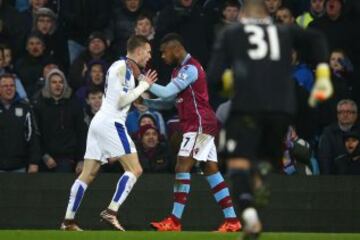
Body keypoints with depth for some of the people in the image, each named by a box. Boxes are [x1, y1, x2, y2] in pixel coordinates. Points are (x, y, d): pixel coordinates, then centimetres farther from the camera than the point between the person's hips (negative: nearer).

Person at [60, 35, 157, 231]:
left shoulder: (123, 67, 21)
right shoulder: (123, 67, -8)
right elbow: (121, 101, -14)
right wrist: (143, 85, -5)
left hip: (99, 121, 10)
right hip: (110, 123, -10)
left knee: (88, 174, 7)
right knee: (135, 169, -10)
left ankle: (68, 220, 5)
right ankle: (111, 212, -18)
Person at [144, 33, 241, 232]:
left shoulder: (190, 68, -14)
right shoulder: (180, 70, 18)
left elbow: (167, 92, -21)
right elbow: (168, 100, 21)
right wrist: (144, 101, 8)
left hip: (200, 124, -10)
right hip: (200, 126, 10)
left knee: (182, 168, -12)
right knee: (211, 172, 6)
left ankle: (175, 221, -14)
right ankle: (231, 221, 4)